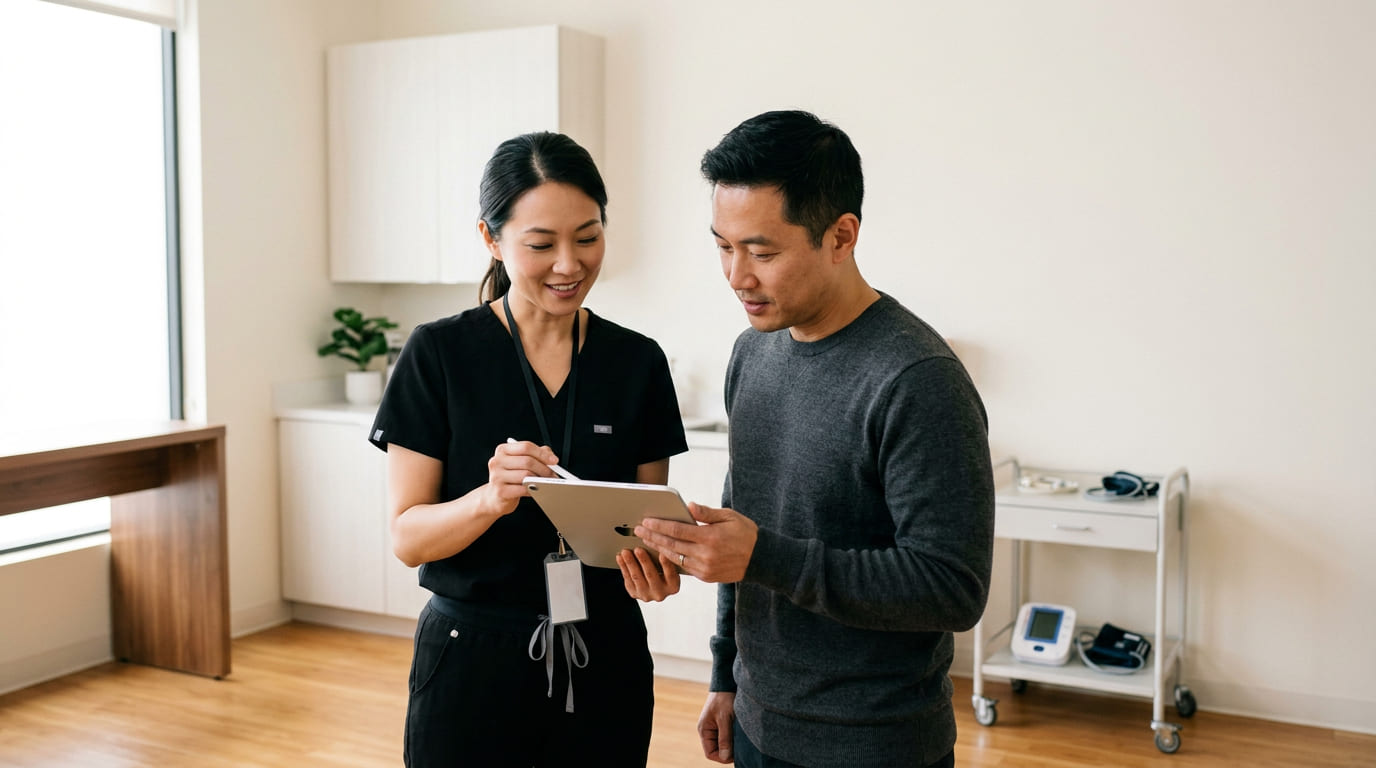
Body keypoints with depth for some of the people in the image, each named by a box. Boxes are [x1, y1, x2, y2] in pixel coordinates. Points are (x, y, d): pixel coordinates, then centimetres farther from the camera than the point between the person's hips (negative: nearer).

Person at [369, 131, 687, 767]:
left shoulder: (639, 362, -1)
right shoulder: (438, 354, -8)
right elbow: (408, 536, -10)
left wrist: (656, 563, -17)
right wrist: (491, 499, -30)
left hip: (605, 660, 3)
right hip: (473, 660, -2)